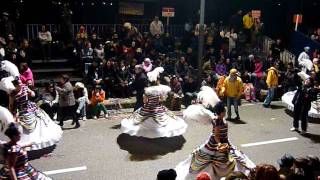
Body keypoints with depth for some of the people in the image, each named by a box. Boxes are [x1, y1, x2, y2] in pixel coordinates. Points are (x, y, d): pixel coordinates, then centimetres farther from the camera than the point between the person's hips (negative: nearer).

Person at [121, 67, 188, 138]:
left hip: (147, 109, 0)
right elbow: (162, 99, -11)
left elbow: (145, 101, -8)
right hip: (158, 109, 0)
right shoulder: (160, 89, -13)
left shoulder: (147, 89, -13)